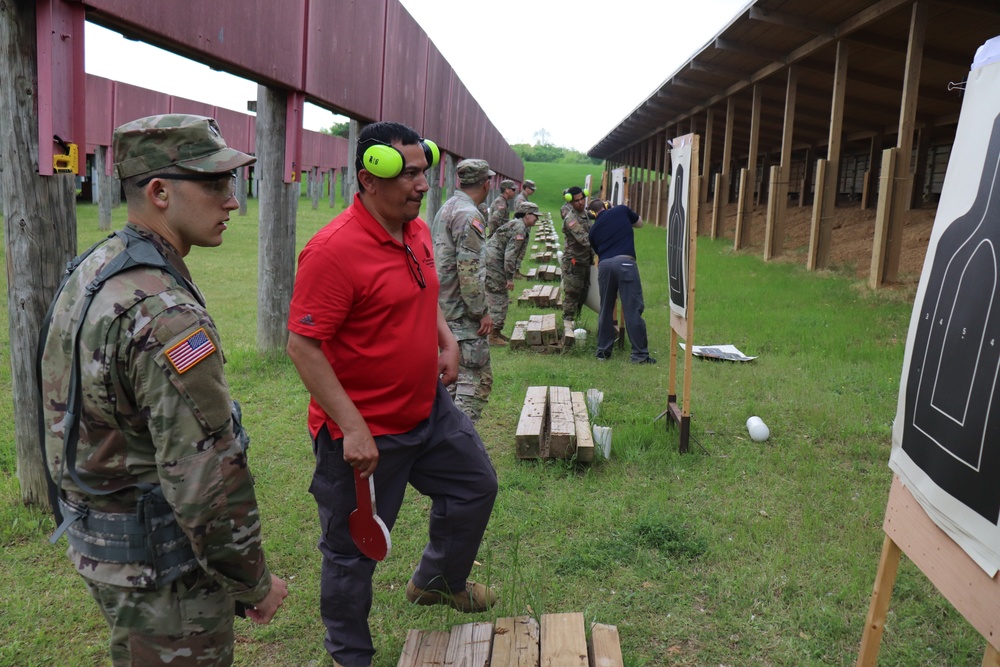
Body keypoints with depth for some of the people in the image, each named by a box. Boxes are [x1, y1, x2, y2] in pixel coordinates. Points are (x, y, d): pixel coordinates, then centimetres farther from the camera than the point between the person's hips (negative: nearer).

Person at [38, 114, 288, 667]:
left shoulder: (88, 273, 2)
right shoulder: (166, 315, -29)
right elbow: (208, 481, -29)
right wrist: (255, 582, -15)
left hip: (95, 538, 9)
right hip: (161, 565, -9)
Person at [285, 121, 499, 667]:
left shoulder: (418, 230, 3)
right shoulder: (334, 249, -25)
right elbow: (302, 345, -25)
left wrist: (446, 339, 5)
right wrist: (353, 428, -27)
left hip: (430, 410, 9)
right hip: (364, 433, -8)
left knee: (475, 486, 24)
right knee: (353, 551, 10)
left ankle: (437, 582, 49)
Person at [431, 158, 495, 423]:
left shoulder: (445, 209, 15)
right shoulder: (469, 216, -16)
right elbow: (469, 270, -23)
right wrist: (482, 312, -16)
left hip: (443, 307, 10)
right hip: (462, 314, -10)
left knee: (454, 375, 19)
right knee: (476, 380, -6)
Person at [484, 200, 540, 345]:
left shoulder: (515, 224, 20)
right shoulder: (519, 227, -13)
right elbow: (510, 254, -19)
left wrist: (509, 276, 21)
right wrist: (510, 278, -17)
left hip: (489, 261, 10)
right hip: (492, 263, -10)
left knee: (501, 299, 16)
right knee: (499, 300, -6)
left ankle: (496, 332, 24)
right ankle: (493, 335, -2)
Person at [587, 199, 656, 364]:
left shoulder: (593, 229, 20)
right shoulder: (621, 210, 13)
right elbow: (639, 222, 29)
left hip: (604, 265, 3)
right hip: (625, 262, -3)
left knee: (605, 309, 15)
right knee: (633, 308, -1)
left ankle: (603, 350, 21)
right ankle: (639, 354, -1)